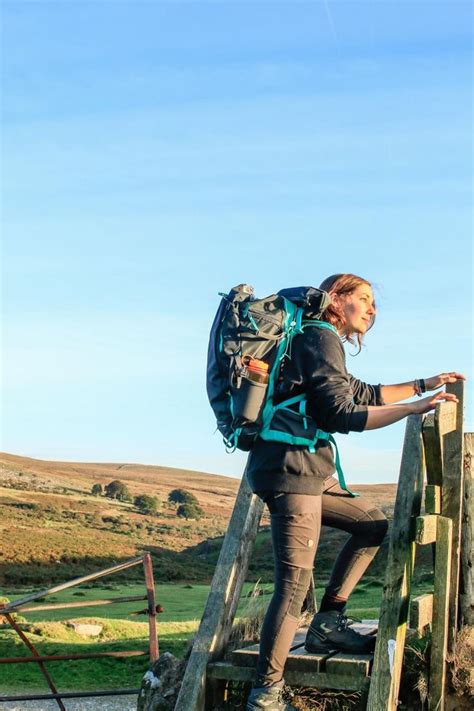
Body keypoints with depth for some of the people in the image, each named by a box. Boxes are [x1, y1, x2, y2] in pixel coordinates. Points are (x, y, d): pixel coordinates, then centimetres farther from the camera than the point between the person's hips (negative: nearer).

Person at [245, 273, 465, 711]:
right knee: (295, 583, -12)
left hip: (310, 472, 10)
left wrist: (425, 385, 31)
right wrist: (414, 408, -18)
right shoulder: (322, 339, -9)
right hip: (291, 470, -10)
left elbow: (364, 394, 32)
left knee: (374, 525, 18)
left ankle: (328, 625, 15)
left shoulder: (322, 343, 22)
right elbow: (342, 415, -18)